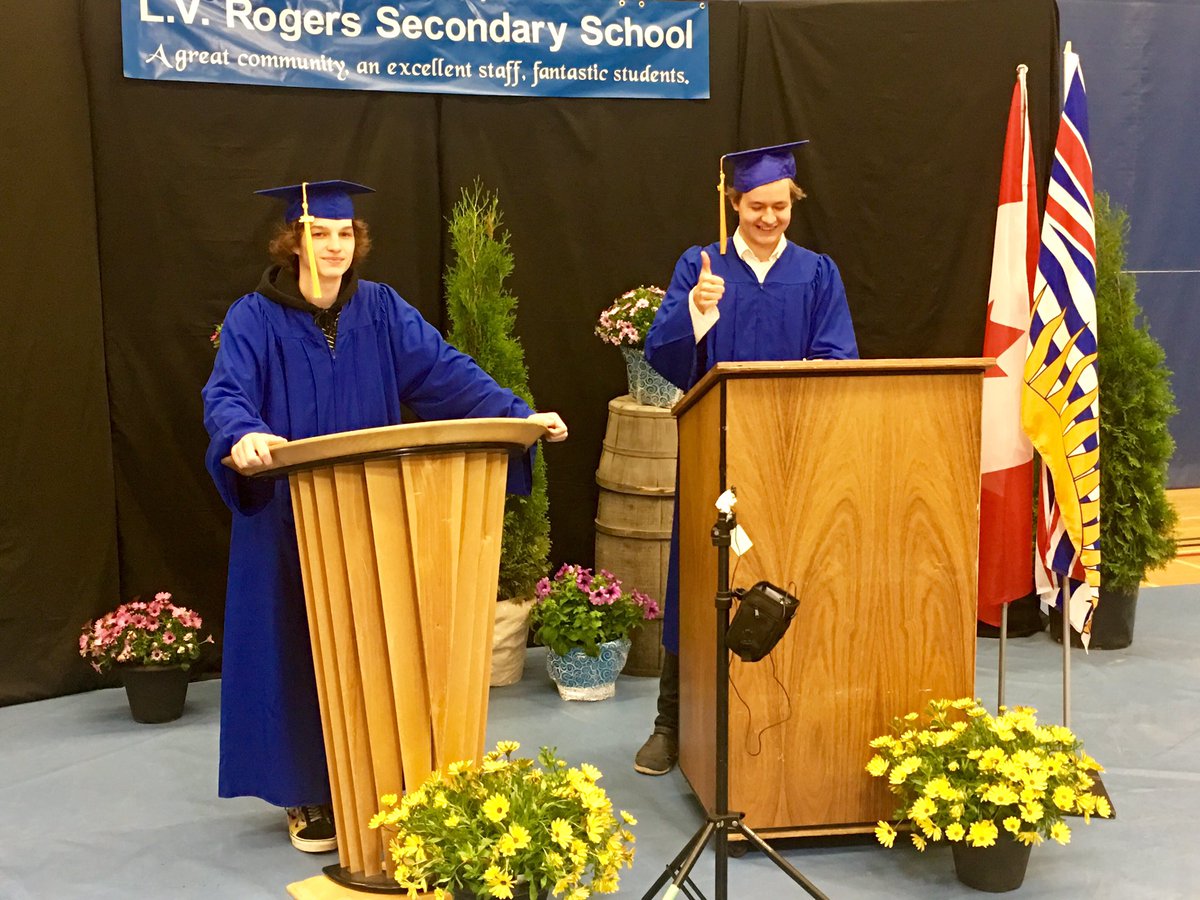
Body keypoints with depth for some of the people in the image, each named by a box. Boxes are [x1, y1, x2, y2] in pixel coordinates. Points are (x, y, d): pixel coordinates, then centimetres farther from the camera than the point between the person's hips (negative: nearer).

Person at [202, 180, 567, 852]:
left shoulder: (381, 309, 4)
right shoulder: (255, 318, -3)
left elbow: (445, 372, -6)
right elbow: (226, 394, -17)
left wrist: (517, 413, -20)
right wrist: (244, 435, -41)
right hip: (290, 519, -2)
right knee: (303, 651, 2)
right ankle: (309, 795, 16)